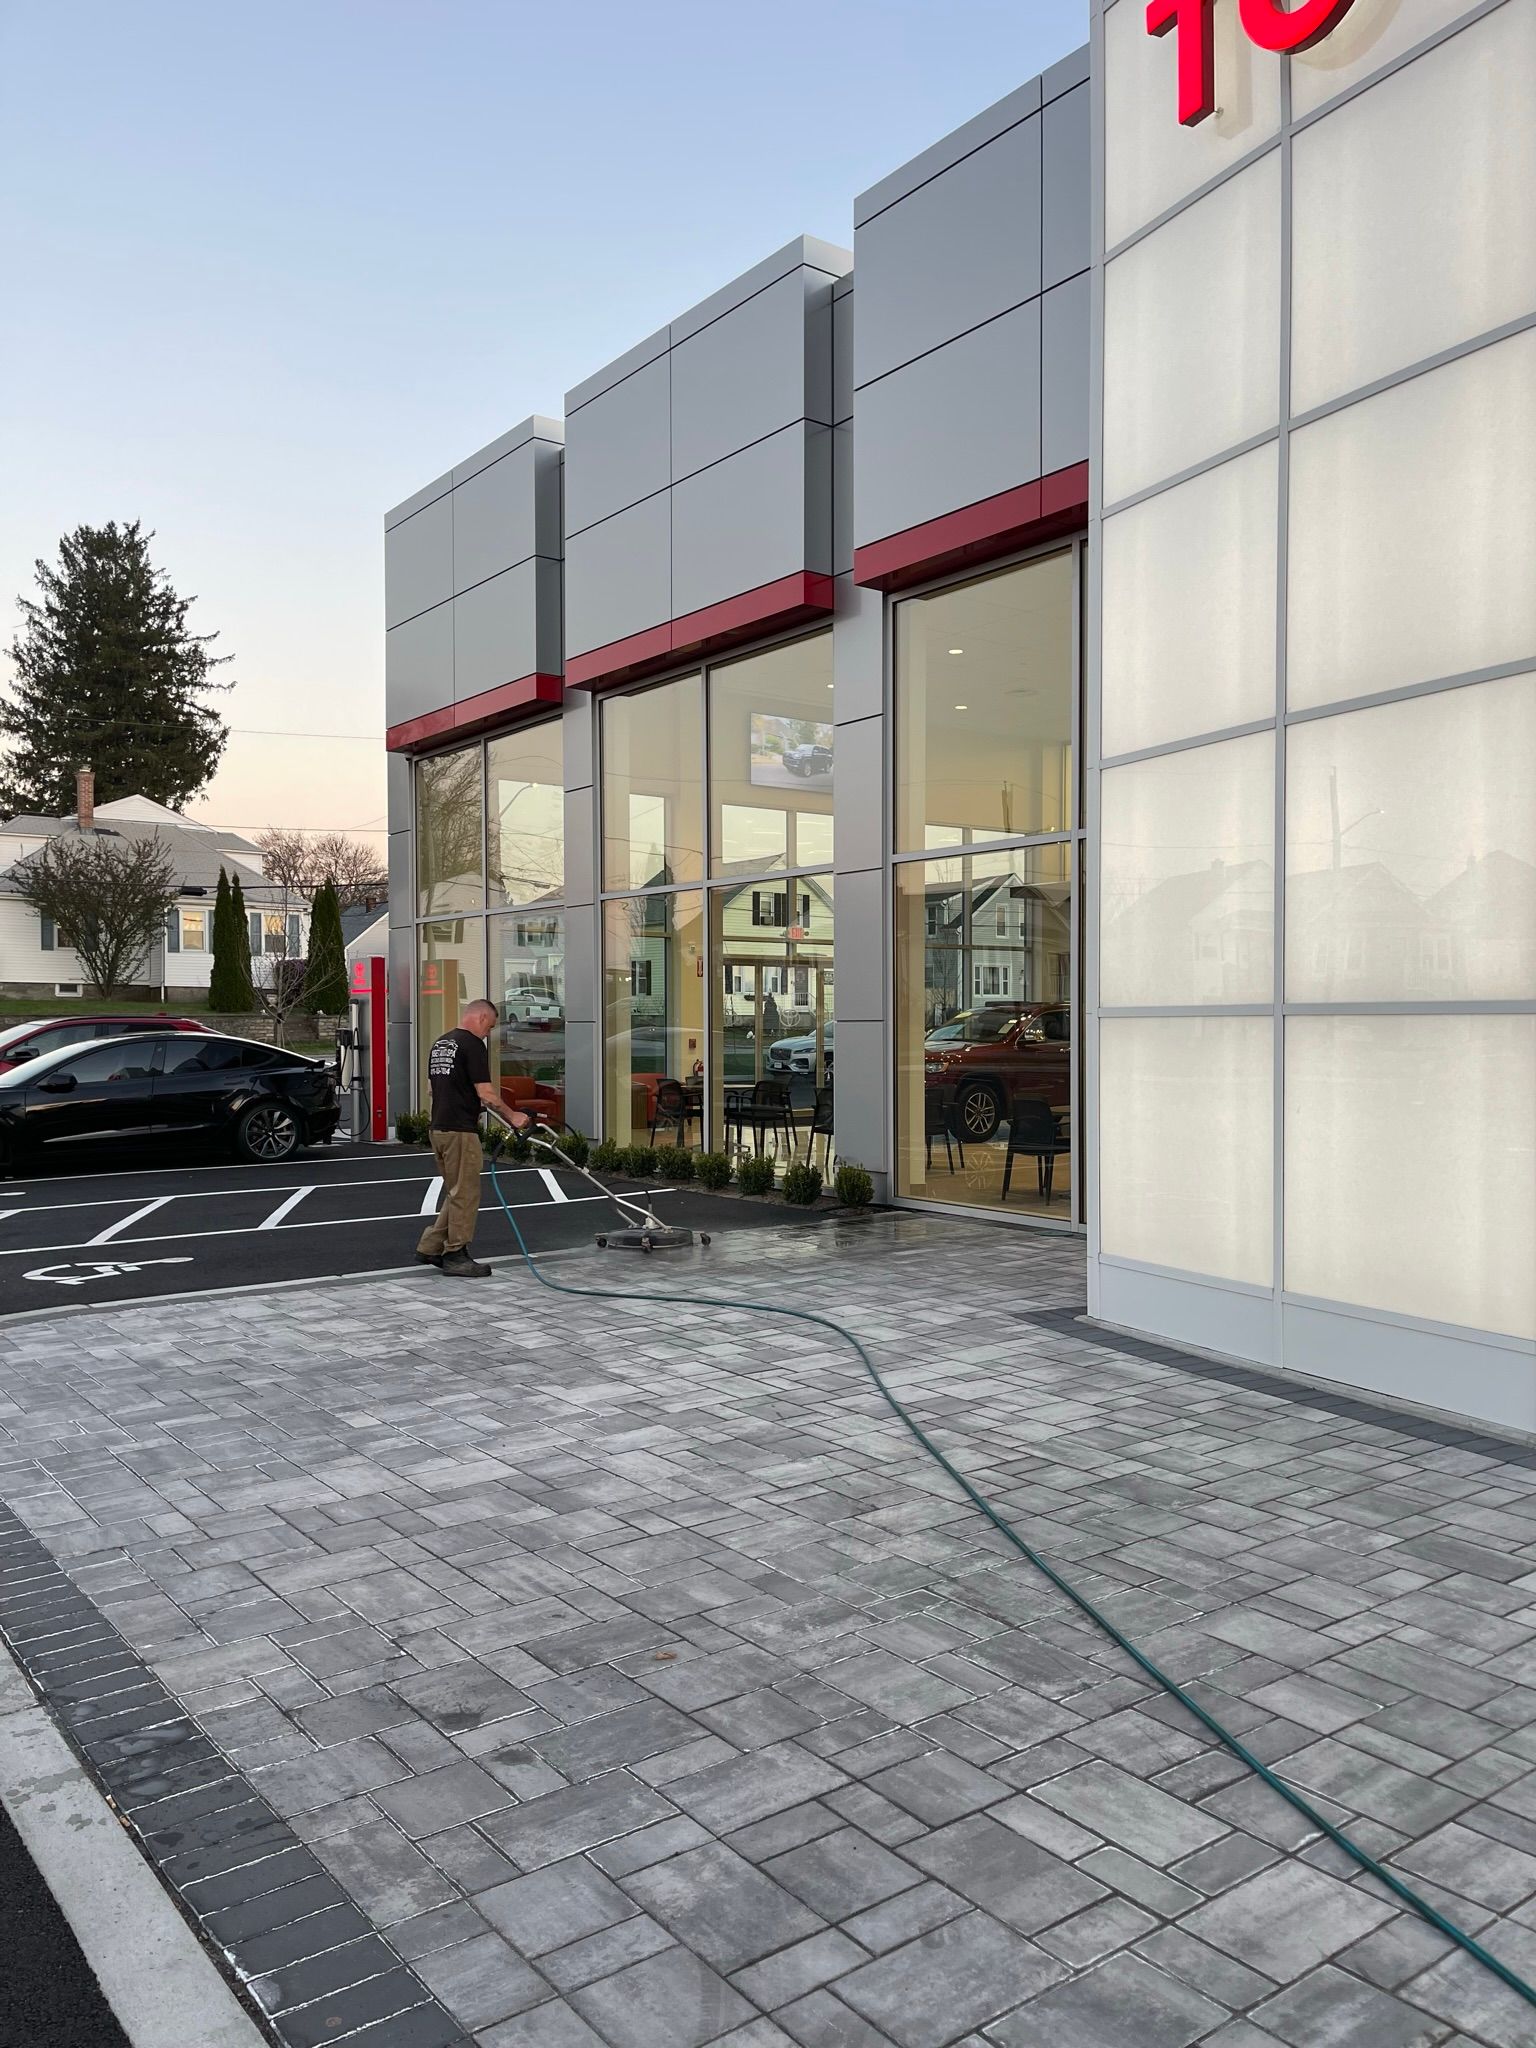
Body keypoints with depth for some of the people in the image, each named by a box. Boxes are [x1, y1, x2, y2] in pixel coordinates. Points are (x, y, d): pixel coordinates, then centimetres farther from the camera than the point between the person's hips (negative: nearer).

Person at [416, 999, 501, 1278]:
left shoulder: (439, 1043, 15)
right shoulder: (473, 1045, -13)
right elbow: (485, 1091, -17)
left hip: (439, 1128, 9)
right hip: (460, 1130, -9)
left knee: (455, 1193, 18)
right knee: (465, 1194, 0)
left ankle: (430, 1247, 19)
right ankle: (455, 1256, 6)